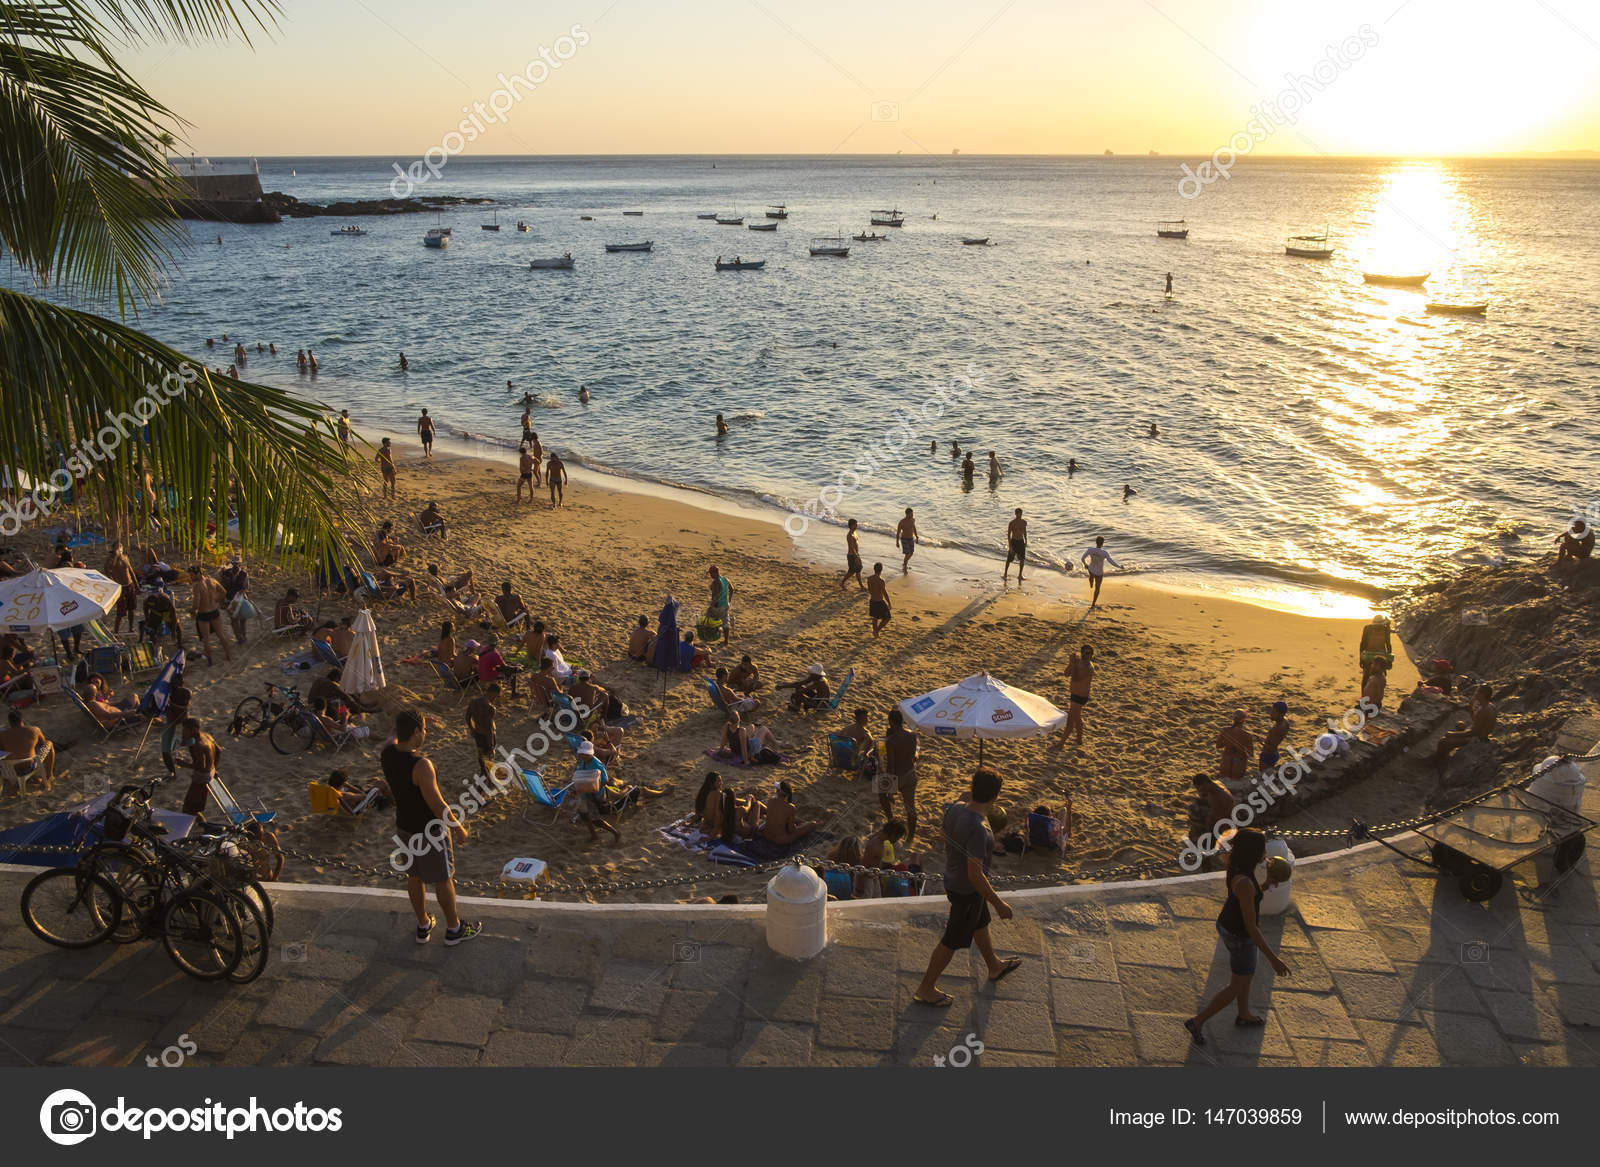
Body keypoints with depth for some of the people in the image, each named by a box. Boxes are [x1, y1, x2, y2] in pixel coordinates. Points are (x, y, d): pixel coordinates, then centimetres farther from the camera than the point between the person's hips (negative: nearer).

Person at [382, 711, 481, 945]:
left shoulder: (388, 752, -12)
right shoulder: (421, 766, -34)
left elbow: (394, 739, 15)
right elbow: (437, 805, -27)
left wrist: (403, 723, 31)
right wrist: (458, 828, -14)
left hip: (404, 826, 7)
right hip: (430, 831, -7)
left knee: (414, 876, 22)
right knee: (443, 879, 12)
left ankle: (423, 926, 39)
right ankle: (454, 929, 29)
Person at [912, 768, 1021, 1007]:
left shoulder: (954, 809, -13)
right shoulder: (978, 830, -37)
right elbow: (975, 876, -31)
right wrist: (998, 903, -20)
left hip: (952, 878, 8)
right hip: (967, 891, -8)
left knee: (981, 924, 30)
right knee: (952, 941, 12)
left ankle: (995, 967, 55)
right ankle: (925, 989, 29)